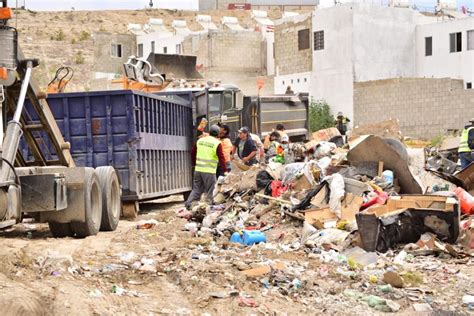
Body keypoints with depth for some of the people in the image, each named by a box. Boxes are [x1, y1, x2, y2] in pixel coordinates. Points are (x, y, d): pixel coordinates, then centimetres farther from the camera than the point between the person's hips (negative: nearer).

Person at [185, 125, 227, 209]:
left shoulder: (200, 140, 9)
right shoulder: (217, 143, -8)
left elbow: (193, 153, 18)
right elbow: (221, 158, -11)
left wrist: (195, 163, 31)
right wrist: (225, 170, -8)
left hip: (198, 169, 5)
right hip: (209, 171, -5)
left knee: (196, 189, 14)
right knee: (210, 191, 4)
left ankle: (188, 203, 3)